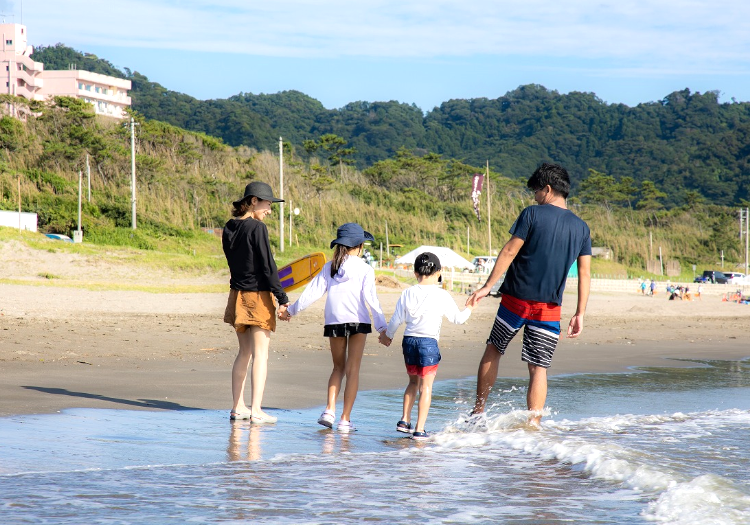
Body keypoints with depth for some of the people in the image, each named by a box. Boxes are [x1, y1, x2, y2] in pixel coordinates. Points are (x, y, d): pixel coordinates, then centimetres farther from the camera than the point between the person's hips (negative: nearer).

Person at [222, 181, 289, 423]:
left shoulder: (229, 229, 8)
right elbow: (268, 266, -16)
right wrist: (282, 298, -13)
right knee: (260, 353, -3)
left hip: (237, 294, 7)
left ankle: (238, 407, 18)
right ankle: (256, 410, -5)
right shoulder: (257, 228, -15)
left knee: (244, 352, 16)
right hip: (258, 296, -7)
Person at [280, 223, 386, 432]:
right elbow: (370, 298, -8)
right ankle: (345, 419, -3)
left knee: (338, 367, 17)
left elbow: (314, 291, 6)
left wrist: (291, 310, 15)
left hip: (334, 321, 3)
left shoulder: (329, 267, 8)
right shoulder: (365, 269, -2)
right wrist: (382, 326, -8)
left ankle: (330, 410, -2)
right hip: (357, 321, -3)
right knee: (352, 370, 1)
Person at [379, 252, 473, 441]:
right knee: (426, 386, 0)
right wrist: (469, 309, 23)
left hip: (409, 340, 4)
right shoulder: (441, 296, -6)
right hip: (429, 342, -4)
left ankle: (404, 420, 19)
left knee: (413, 381, 23)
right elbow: (457, 318, 2)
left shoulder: (407, 293, 3)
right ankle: (419, 429, -4)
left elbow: (397, 319, 6)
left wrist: (388, 335, 24)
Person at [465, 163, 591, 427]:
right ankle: (533, 425, -3)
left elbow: (509, 251, -9)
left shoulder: (533, 214, -6)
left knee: (493, 350, 16)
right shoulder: (581, 228, 7)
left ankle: (478, 410, 20)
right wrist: (580, 314, 9)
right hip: (549, 308, 2)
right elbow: (585, 273, 5)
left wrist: (487, 286, -6)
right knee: (539, 368, 3)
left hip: (516, 299, -2)